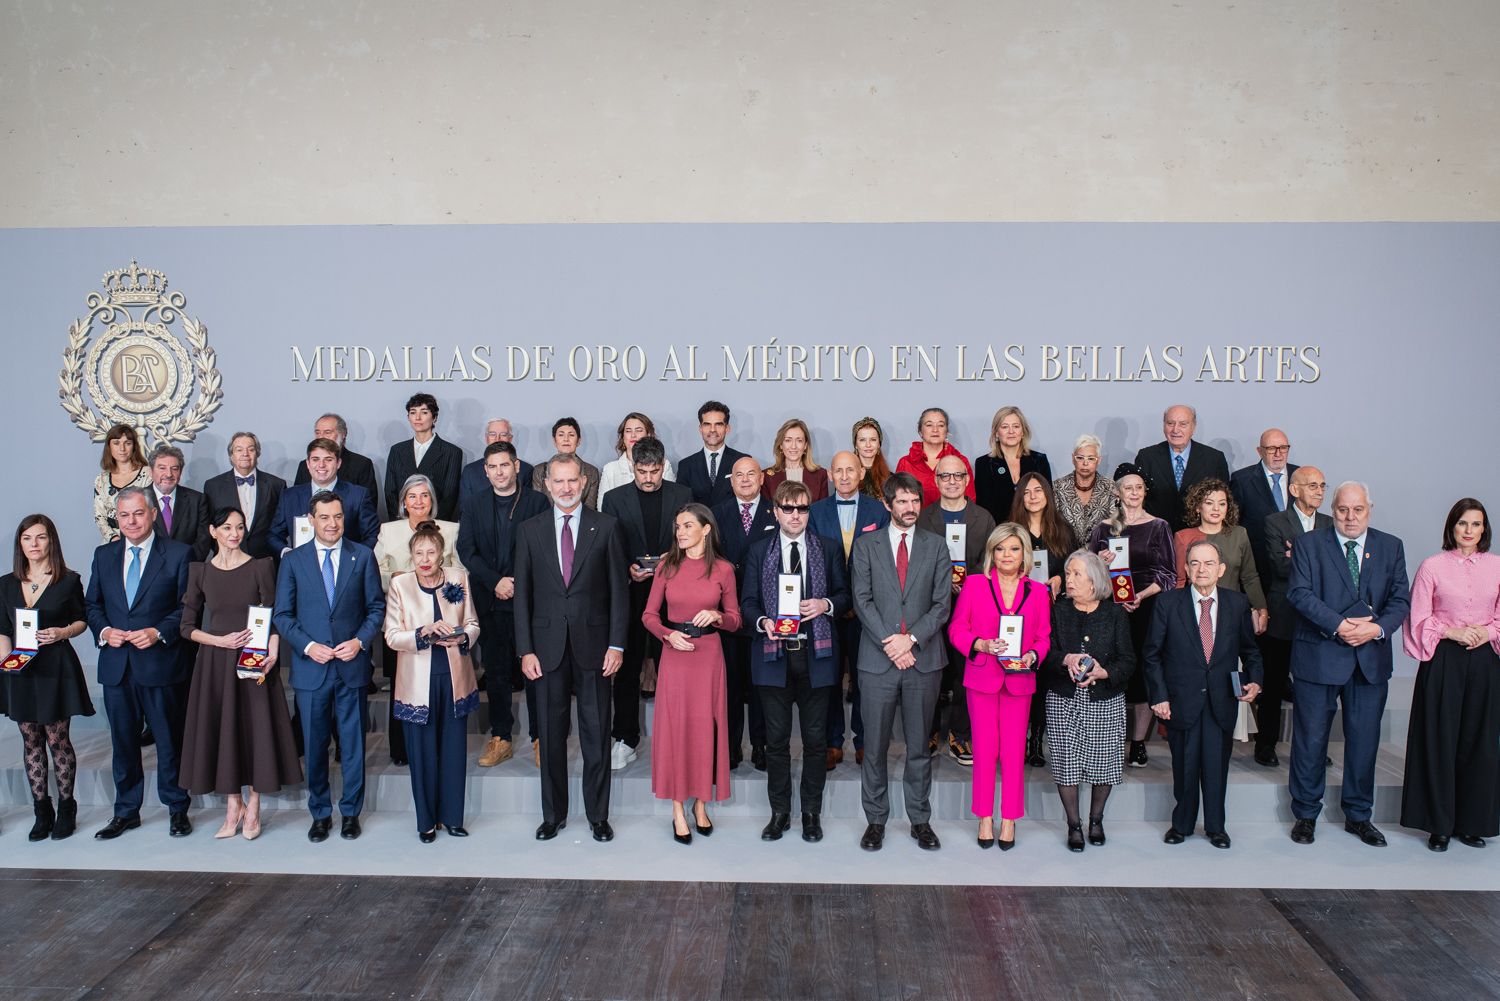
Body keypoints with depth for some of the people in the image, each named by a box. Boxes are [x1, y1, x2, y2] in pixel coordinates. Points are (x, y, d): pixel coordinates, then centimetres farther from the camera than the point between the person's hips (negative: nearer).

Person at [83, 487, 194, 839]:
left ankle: (177, 809, 19)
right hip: (116, 665, 4)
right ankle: (126, 812, 26)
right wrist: (103, 631, -6)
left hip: (160, 663, -4)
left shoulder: (178, 554, -3)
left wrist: (159, 633, -17)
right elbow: (91, 604, 13)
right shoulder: (104, 555, 10)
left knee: (169, 740, 6)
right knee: (123, 741, 13)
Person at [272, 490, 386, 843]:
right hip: (311, 666, 0)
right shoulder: (293, 560, 3)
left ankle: (351, 812, 21)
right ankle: (320, 813, 23)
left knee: (353, 742, 7)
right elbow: (282, 614, 3)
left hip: (352, 665, 0)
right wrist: (307, 646, -10)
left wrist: (360, 641, -11)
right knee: (315, 744, 9)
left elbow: (376, 607, 4)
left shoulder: (363, 556, 2)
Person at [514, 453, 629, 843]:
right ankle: (553, 815, 23)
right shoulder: (529, 531, 6)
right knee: (551, 736, 9)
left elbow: (618, 589, 1)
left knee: (596, 735, 6)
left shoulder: (606, 527, 1)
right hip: (548, 647, 1)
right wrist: (525, 649, -1)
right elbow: (523, 594, 5)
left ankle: (598, 816, 18)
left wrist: (616, 644, -6)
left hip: (593, 646, -1)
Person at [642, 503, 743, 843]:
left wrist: (716, 615, -15)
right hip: (674, 654, 0)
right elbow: (649, 614, 4)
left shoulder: (723, 569, -1)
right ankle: (678, 811, 14)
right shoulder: (667, 566, 1)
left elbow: (735, 620, 5)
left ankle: (700, 804, 23)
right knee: (674, 726, 3)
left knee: (705, 726, 6)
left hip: (708, 655, 0)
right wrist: (668, 635, -13)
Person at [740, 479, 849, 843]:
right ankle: (779, 812, 19)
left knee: (816, 739, 6)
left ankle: (811, 811, 20)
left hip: (815, 654, 0)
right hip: (773, 653, 0)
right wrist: (763, 622, -15)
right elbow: (748, 601, 4)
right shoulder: (759, 550, 6)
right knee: (776, 739, 7)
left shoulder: (827, 549, 7)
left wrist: (826, 605, -10)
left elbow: (844, 594, 11)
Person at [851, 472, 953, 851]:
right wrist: (889, 643, -12)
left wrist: (911, 638, -12)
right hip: (877, 660, -1)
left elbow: (942, 603, 1)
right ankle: (875, 820, 16)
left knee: (919, 745, 9)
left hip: (924, 659, 1)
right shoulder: (866, 545, 6)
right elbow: (862, 600, -2)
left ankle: (920, 820, 19)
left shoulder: (936, 545, 7)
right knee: (875, 746, 4)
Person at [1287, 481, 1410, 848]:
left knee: (1364, 738, 9)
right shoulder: (1309, 544, 0)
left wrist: (1378, 628, -15)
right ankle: (1306, 814, 18)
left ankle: (1358, 815, 25)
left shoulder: (1390, 547, 9)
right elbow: (1300, 593, -9)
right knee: (1311, 738, 4)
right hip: (1319, 655, -2)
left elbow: (1401, 598, 3)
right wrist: (1338, 625, -20)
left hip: (1371, 657, 3)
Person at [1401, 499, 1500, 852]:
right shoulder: (1432, 566, 0)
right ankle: (1439, 825, 12)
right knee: (1439, 740, 1)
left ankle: (1472, 822, 19)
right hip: (1443, 661, -2)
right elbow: (1419, 618, -1)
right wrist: (1452, 631, -14)